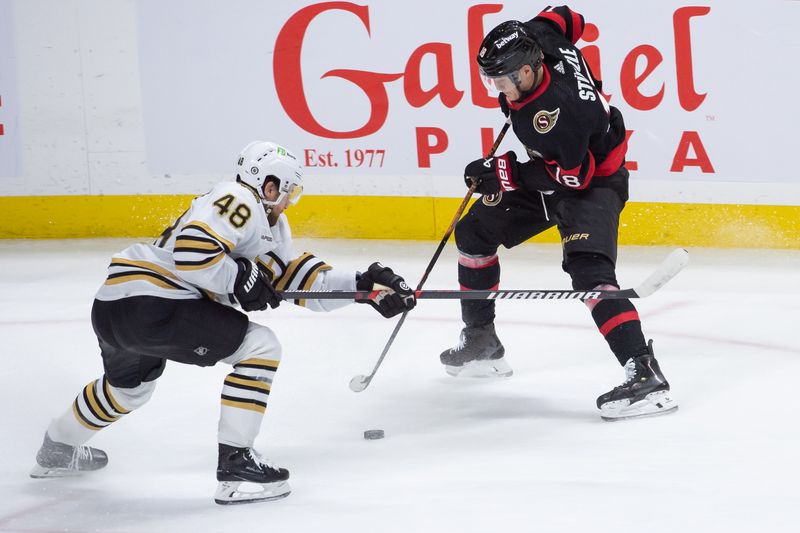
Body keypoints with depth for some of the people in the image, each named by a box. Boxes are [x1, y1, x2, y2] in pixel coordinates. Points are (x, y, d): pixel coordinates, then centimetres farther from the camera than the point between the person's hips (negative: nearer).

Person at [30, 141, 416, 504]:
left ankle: (58, 450, 57)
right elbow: (192, 250, -24)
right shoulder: (239, 201, -10)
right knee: (260, 346, -10)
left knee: (131, 385, 38)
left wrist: (363, 284, 8)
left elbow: (302, 283, 16)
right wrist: (241, 280, -13)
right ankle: (234, 462, -10)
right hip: (146, 302, -11)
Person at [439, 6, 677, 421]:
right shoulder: (537, 37, -17)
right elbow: (566, 17, 6)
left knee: (588, 270, -29)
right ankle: (480, 341, 30)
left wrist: (507, 174, -26)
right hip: (553, 167, 10)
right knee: (474, 232, 15)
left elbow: (571, 176, -30)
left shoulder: (555, 110, -38)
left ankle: (645, 374, -36)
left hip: (593, 180, -10)